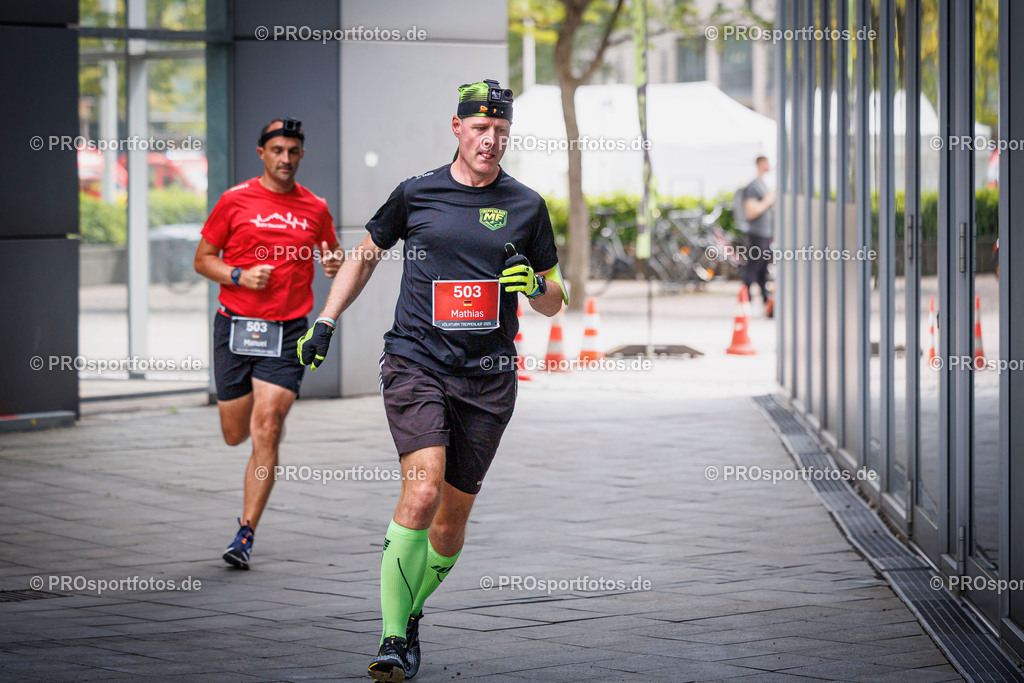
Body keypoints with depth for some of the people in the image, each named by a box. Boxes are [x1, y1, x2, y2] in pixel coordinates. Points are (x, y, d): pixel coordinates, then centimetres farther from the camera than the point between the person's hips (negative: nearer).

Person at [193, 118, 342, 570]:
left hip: (288, 333, -1)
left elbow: (334, 258, 21)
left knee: (266, 431, -12)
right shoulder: (235, 201, 2)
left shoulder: (315, 209, 7)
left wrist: (334, 266, -3)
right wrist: (240, 275, -12)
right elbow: (203, 260, 6)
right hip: (236, 326, 1)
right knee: (235, 434, 8)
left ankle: (246, 535, -9)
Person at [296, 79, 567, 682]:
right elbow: (366, 254, 21)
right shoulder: (416, 194, 4)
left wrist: (536, 284, -9)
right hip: (416, 363, -2)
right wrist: (325, 322, 16)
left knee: (453, 516, 4)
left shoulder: (527, 206, 7)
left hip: (488, 379, 2)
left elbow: (554, 302, 14)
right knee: (422, 492, -21)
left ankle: (412, 614, 28)